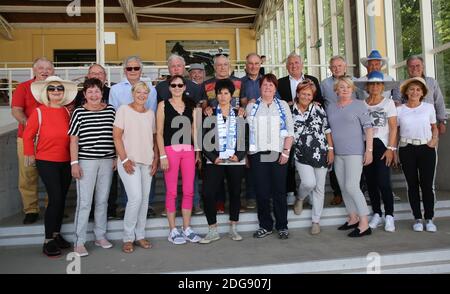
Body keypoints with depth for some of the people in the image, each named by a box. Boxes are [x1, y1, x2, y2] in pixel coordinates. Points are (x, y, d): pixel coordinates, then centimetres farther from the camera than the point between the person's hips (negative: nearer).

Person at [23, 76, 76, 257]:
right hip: (46, 162, -5)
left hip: (66, 162, 5)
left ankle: (56, 234, 27)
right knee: (55, 199, -9)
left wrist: (73, 158, 7)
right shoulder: (39, 112, -8)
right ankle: (48, 241, 4)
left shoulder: (67, 112, 4)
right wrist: (30, 154, 1)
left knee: (62, 199, 11)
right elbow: (28, 135, -3)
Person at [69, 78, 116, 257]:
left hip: (107, 161, 3)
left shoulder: (111, 110, 7)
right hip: (86, 161, -3)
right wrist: (74, 163, -7)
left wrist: (117, 158, 8)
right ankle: (79, 242, 8)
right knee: (84, 202, -3)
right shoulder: (79, 112, -1)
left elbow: (116, 136, 12)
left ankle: (100, 236, 24)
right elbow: (73, 140, -1)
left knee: (102, 201, 11)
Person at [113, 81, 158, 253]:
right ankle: (128, 238, 4)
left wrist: (155, 159, 6)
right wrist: (124, 159, -12)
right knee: (135, 198, -12)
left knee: (144, 200, 6)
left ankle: (140, 236, 19)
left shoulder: (150, 113, 14)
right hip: (129, 161, -5)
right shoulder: (124, 110, 0)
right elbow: (117, 136, -5)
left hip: (147, 162, 5)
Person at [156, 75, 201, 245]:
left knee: (189, 191, 5)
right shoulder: (163, 105, 4)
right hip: (170, 149, -3)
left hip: (189, 150, 3)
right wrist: (162, 155, -9)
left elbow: (194, 131, 14)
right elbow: (159, 132, -1)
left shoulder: (191, 106, 14)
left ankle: (186, 229, 17)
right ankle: (173, 231, 11)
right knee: (171, 192, 1)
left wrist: (198, 151, 7)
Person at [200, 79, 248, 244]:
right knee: (208, 194, -9)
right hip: (214, 162, -1)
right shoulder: (210, 115, 6)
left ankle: (233, 228, 23)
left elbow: (246, 138, 7)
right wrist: (212, 158, -10)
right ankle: (213, 231, 5)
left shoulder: (239, 115, 9)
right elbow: (205, 140, 1)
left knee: (235, 193, 8)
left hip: (236, 162, 1)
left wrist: (239, 155, -7)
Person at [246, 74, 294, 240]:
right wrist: (245, 152, -1)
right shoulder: (251, 106, 12)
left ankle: (282, 226, 13)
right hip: (258, 154, 1)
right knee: (262, 192, 3)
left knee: (279, 191, 2)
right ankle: (265, 226, 15)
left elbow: (290, 131, 5)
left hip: (278, 154, 0)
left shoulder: (283, 105, 11)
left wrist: (286, 151, -5)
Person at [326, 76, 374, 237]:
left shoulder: (359, 105, -2)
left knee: (351, 186, -12)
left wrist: (369, 150, -12)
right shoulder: (330, 107, 11)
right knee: (344, 187, 10)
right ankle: (353, 218, 24)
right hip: (337, 153, 6)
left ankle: (364, 224, -4)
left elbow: (368, 128, -6)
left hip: (355, 152, -5)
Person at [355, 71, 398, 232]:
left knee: (383, 182, -10)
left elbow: (393, 127, 0)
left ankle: (389, 216, 5)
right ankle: (377, 214, 20)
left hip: (382, 145, -3)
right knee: (371, 182, 7)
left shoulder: (388, 102, 4)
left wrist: (391, 148, -8)